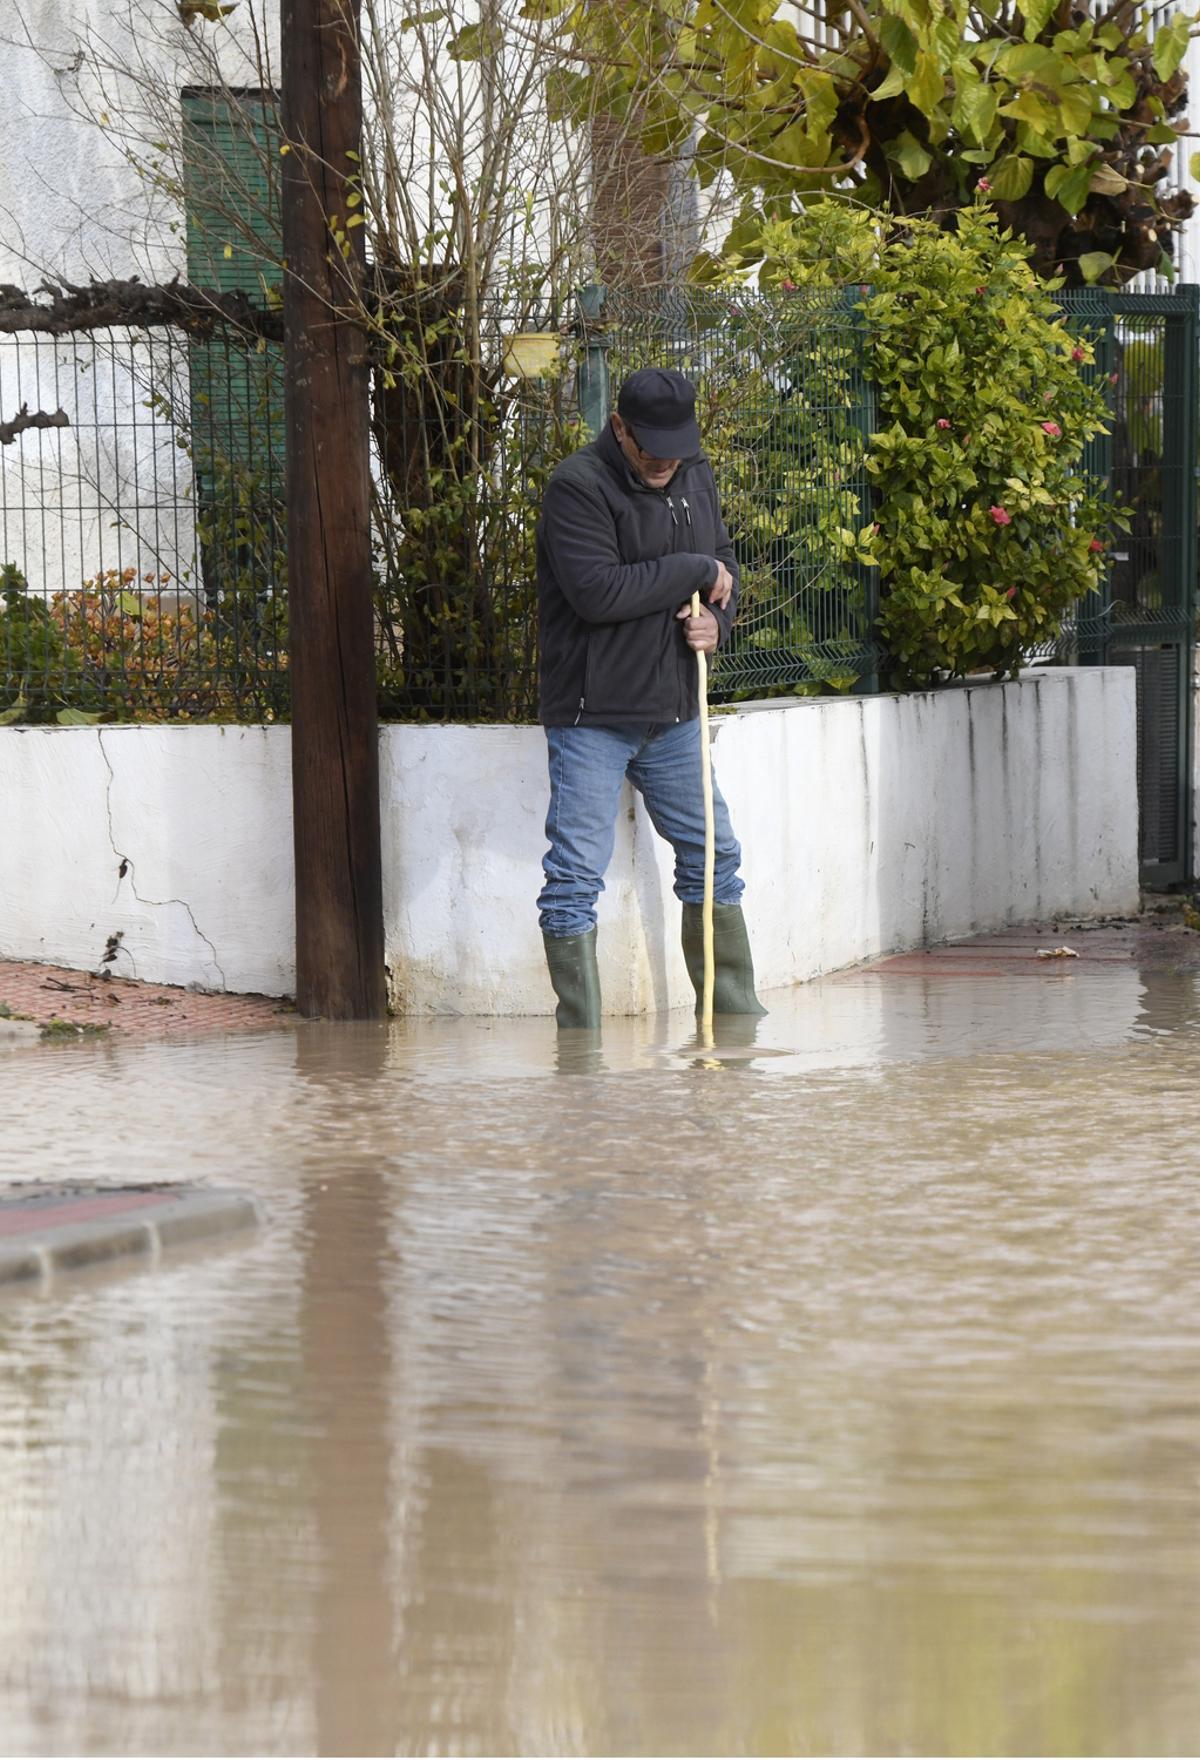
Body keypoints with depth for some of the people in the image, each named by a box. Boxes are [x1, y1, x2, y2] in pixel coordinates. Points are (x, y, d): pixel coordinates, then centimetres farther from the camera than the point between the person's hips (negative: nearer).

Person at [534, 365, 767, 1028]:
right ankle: (579, 1029, -1)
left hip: (673, 712, 7)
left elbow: (724, 565, 20)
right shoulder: (577, 487, -15)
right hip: (591, 715, -7)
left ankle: (733, 1007, 27)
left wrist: (716, 618, -4)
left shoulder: (695, 477, 9)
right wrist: (693, 571, -16)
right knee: (576, 871, -7)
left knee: (712, 853, 14)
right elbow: (597, 591, -25)